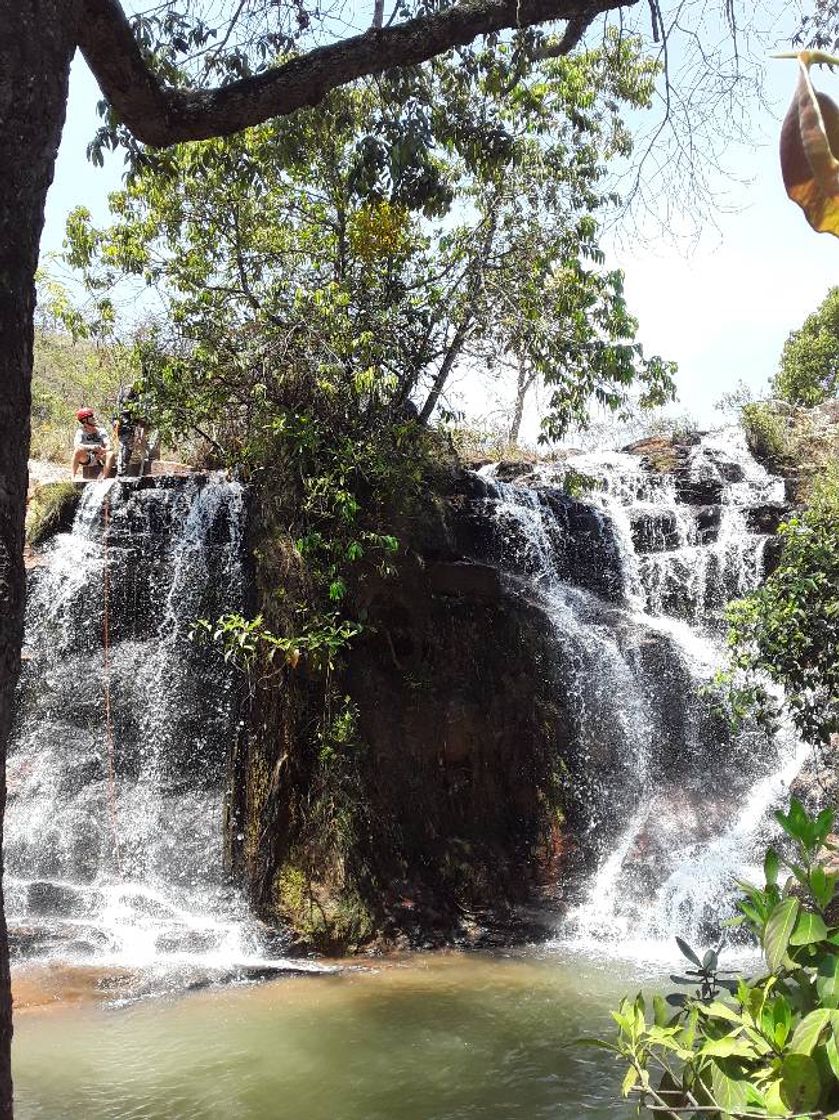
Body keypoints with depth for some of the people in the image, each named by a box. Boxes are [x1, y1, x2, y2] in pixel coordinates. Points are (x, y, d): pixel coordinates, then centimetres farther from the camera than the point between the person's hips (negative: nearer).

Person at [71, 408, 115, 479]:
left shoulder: (101, 430, 2)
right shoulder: (81, 431, -4)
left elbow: (108, 445, -11)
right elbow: (76, 445, -23)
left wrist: (103, 450, -36)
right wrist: (90, 447, -42)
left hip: (99, 460, 1)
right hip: (86, 460, -1)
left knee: (110, 454, -27)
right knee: (78, 450, -31)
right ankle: (73, 476, -23)